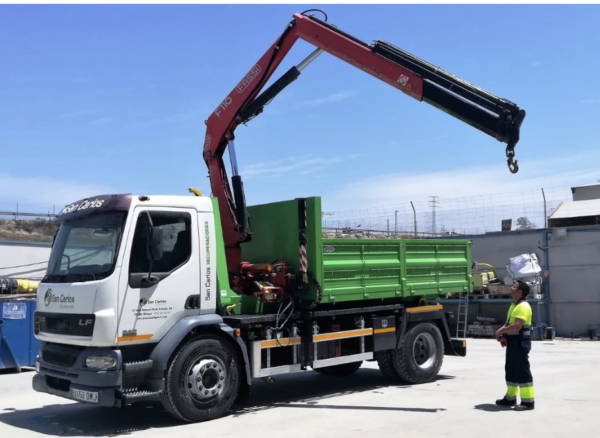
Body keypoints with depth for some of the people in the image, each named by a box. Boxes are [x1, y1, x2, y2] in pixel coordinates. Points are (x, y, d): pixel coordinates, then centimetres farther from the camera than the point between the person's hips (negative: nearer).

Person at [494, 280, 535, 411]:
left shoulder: (523, 306, -18)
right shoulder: (514, 305, 16)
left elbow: (517, 326, -27)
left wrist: (502, 331, -15)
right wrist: (503, 331, 5)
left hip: (520, 342, -11)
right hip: (512, 342, 11)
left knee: (522, 371, -7)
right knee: (511, 370, 17)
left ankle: (528, 401, -2)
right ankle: (510, 398, 28)